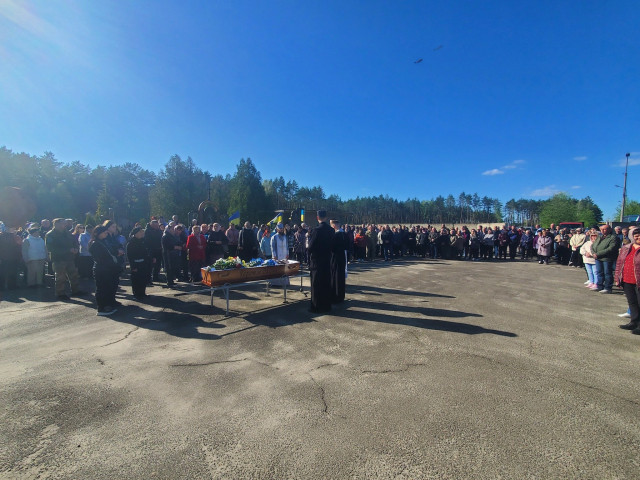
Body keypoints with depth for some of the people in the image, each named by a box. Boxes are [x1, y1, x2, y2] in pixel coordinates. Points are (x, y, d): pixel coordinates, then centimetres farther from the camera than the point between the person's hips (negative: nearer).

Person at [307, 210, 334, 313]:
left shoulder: (316, 230, -17)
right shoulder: (331, 230, 2)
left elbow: (310, 246, -15)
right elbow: (331, 244, 9)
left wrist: (310, 236, 1)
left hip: (316, 261, -6)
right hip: (327, 260, 6)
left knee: (316, 284, 3)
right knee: (326, 283, 15)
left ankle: (317, 307, 10)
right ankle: (326, 305, 25)